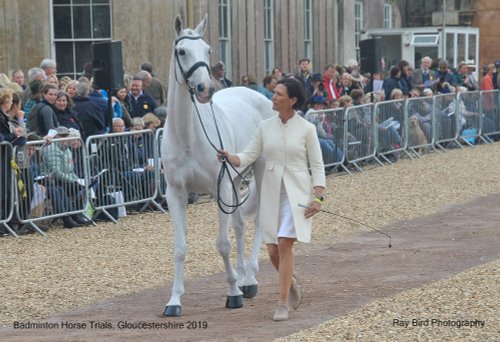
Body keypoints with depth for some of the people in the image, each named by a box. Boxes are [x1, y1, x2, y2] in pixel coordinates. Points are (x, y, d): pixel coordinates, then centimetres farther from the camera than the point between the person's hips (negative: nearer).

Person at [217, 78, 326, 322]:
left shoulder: (306, 129, -3)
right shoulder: (265, 127, 6)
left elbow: (317, 165, -3)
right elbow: (249, 156, 1)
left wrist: (318, 197, -11)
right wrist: (229, 157, -19)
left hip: (297, 192, -4)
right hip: (272, 192, 4)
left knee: (285, 244, -15)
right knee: (273, 250, 4)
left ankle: (283, 304, -8)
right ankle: (290, 281, 35)